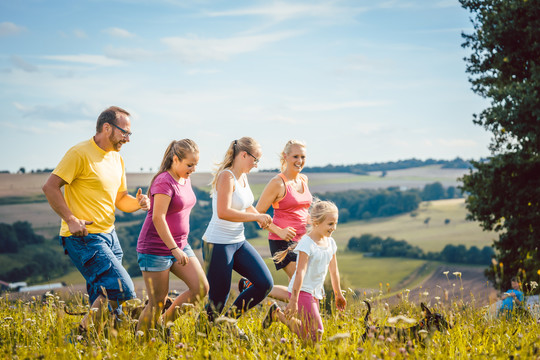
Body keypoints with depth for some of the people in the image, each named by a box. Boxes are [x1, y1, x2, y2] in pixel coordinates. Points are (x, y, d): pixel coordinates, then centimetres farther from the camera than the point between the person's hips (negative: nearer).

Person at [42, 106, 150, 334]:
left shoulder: (117, 159, 15)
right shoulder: (80, 153, -11)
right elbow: (50, 187, -14)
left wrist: (137, 203, 0)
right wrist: (71, 220, -19)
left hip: (109, 235, 9)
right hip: (84, 238, -9)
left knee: (103, 297, 8)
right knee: (122, 289, -16)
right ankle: (87, 330, -4)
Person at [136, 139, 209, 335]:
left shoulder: (185, 180, 11)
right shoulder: (164, 181, -17)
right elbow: (158, 218, -23)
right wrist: (174, 249, -24)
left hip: (179, 246, 8)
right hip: (155, 248, -8)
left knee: (201, 289, -1)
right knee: (158, 302, -3)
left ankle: (164, 323, 12)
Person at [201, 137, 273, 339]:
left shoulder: (243, 177, 10)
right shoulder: (226, 176, -17)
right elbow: (223, 212, -29)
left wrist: (260, 217, 8)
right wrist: (256, 217, -24)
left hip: (239, 242, 9)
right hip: (218, 245, -9)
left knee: (265, 284, 1)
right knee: (217, 300, -2)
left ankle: (230, 319, 17)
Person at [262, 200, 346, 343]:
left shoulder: (330, 243, 7)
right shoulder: (306, 243, -17)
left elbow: (334, 271, 18)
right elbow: (300, 272, -22)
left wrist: (338, 295, 25)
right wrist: (294, 300, -25)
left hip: (315, 293, 8)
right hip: (301, 291, -8)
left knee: (309, 331, 10)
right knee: (316, 335, -13)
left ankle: (278, 315, 23)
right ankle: (277, 313, -1)